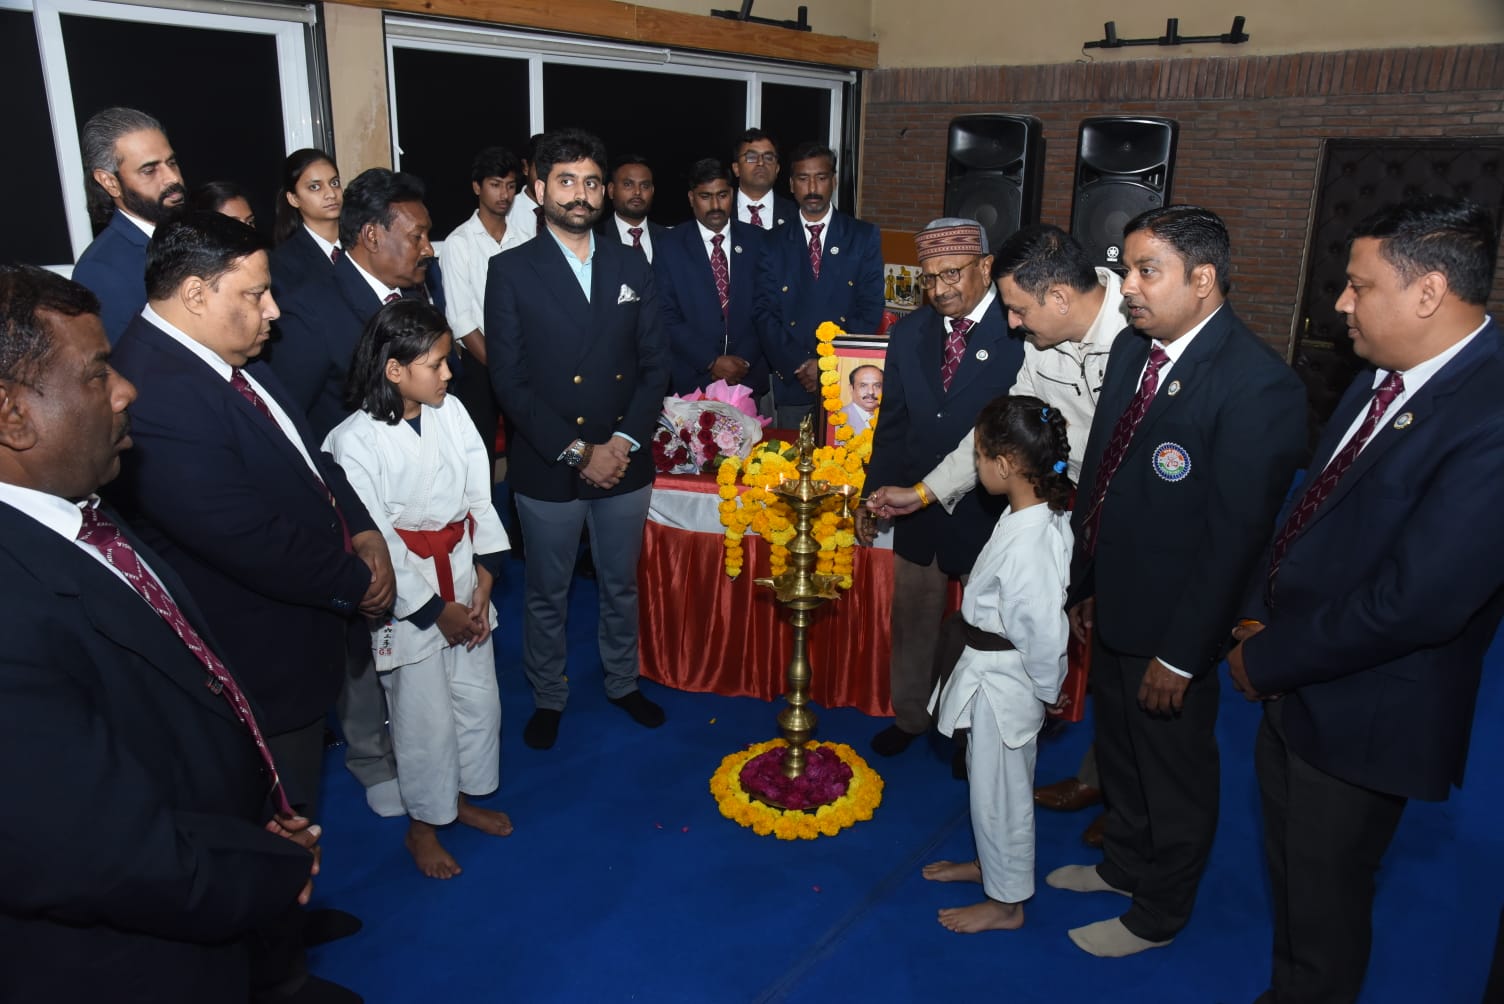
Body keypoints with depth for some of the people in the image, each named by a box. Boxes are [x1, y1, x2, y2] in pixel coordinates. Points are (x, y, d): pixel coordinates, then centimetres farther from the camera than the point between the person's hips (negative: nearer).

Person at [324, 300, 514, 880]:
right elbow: (373, 543, -16)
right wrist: (437, 610, -12)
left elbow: (479, 497, 0)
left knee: (480, 700, 17)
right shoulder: (355, 441, -18)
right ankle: (423, 826, 32)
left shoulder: (451, 413, -4)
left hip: (464, 583, 5)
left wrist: (483, 582, -7)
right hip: (407, 600, -5)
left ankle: (464, 796, 42)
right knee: (426, 718, 8)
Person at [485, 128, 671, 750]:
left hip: (624, 463, 3)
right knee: (547, 596, 13)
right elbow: (509, 381, -10)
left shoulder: (631, 267, 5)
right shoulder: (510, 271, -5)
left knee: (621, 586, 19)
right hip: (546, 470, -3)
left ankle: (623, 682, 40)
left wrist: (624, 441, -10)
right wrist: (577, 452, -15)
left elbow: (655, 364, 4)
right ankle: (548, 698, 34)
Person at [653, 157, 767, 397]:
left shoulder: (756, 240, 4)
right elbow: (667, 316, -5)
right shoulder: (669, 244, 0)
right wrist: (711, 361, -12)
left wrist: (744, 362, -8)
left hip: (749, 379, 1)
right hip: (692, 381, -1)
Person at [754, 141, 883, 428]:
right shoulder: (775, 243, 8)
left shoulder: (864, 237, 5)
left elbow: (871, 310, -2)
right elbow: (764, 312, 2)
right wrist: (798, 366, -11)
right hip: (791, 384, 1)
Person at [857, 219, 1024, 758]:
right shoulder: (909, 334, 3)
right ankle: (910, 716, 40)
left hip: (990, 511, -5)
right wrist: (874, 493, 10)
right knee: (911, 621, 19)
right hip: (917, 508, 5)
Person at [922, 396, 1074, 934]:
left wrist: (1046, 691, -13)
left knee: (999, 789, 11)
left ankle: (1006, 902, 32)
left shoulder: (1030, 539, -33)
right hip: (994, 672, 9)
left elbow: (1044, 628, -26)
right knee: (991, 780, 27)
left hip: (1003, 680, -9)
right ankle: (990, 862, 50)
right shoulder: (1037, 512, -3)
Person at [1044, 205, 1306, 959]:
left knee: (1174, 773, 16)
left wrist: (1182, 654, -19)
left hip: (1174, 627, -7)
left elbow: (1235, 536, -23)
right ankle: (1124, 863, 52)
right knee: (1118, 749, 27)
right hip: (1113, 606, 8)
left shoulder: (1257, 385, -24)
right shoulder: (1130, 351, 0)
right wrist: (1083, 583, 10)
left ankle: (1158, 913, 39)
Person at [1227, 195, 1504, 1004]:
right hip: (1294, 683, 8)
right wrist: (1262, 615, 0)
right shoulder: (1384, 376, 1)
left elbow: (1416, 601, -28)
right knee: (1287, 869, 26)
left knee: (1325, 889, 14)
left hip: (1362, 712, -8)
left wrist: (1267, 659, -17)